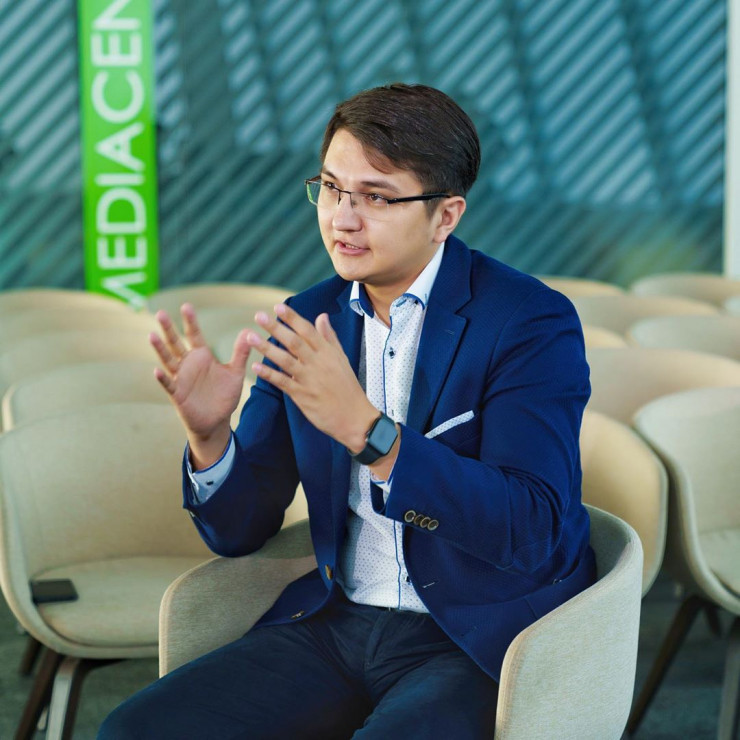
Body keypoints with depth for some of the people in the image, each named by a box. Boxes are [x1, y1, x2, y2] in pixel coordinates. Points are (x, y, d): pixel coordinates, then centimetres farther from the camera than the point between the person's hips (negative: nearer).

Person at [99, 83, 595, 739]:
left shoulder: (533, 323, -10)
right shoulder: (305, 323, 6)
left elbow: (533, 532, -23)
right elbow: (240, 530, 9)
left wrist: (365, 427, -31)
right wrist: (209, 433, -13)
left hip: (484, 643, -5)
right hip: (339, 625, 5)